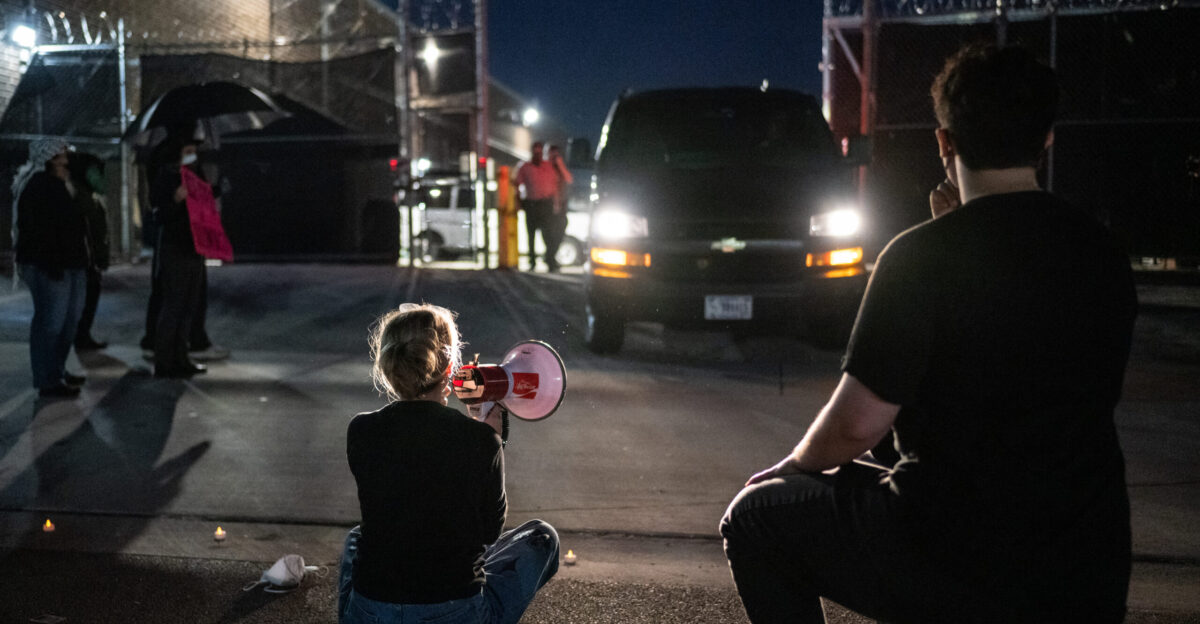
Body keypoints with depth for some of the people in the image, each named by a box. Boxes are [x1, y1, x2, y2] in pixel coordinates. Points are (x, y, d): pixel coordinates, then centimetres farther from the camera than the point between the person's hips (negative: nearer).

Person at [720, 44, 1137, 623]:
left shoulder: (921, 256, -16)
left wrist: (794, 465, 6)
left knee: (754, 517, 11)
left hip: (963, 567, -7)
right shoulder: (1104, 254, 3)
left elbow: (857, 423, -16)